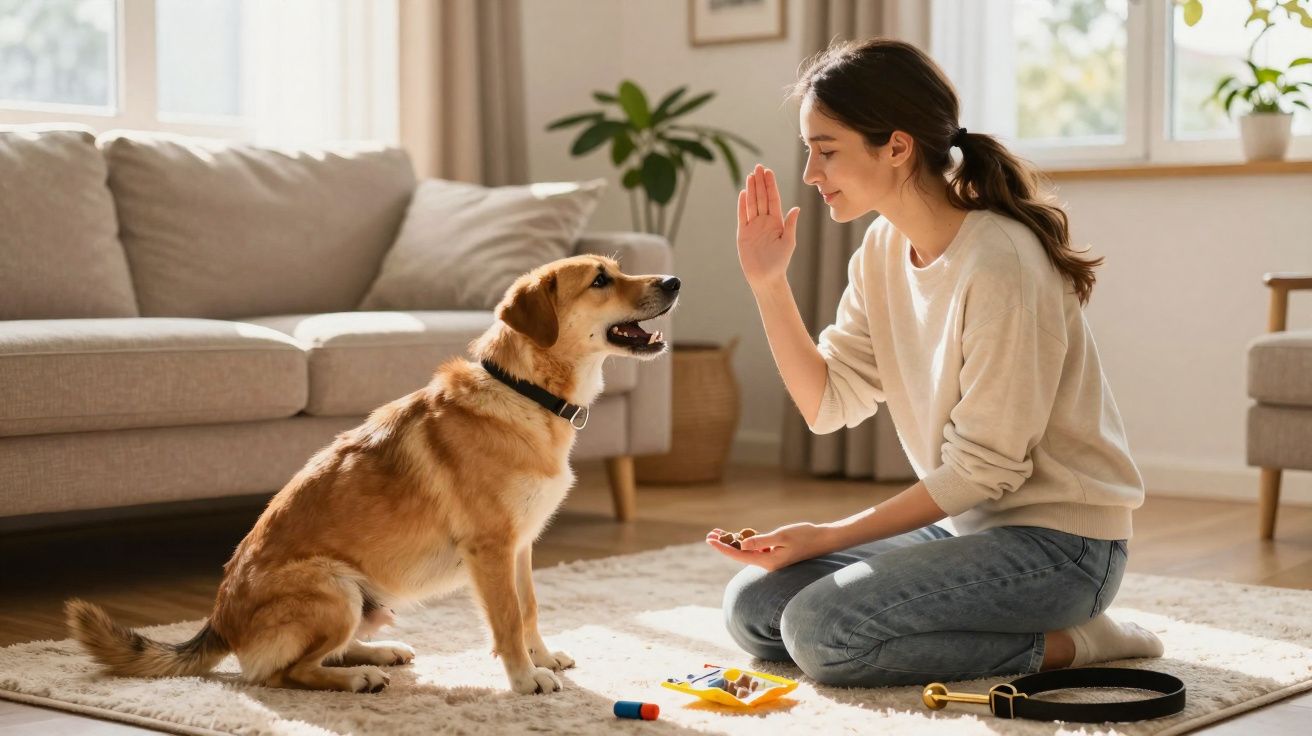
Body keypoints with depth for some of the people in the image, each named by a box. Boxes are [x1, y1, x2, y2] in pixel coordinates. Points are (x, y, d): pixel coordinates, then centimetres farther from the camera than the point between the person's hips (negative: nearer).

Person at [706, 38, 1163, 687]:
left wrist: (827, 537, -18)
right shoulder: (882, 250, 4)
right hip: (966, 526, 9)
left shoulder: (999, 263, -23)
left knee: (821, 628, -24)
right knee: (752, 606, 0)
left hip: (1059, 541, -9)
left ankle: (1065, 643, -7)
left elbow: (983, 469, -20)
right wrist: (768, 283, -7)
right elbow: (828, 403, 2)